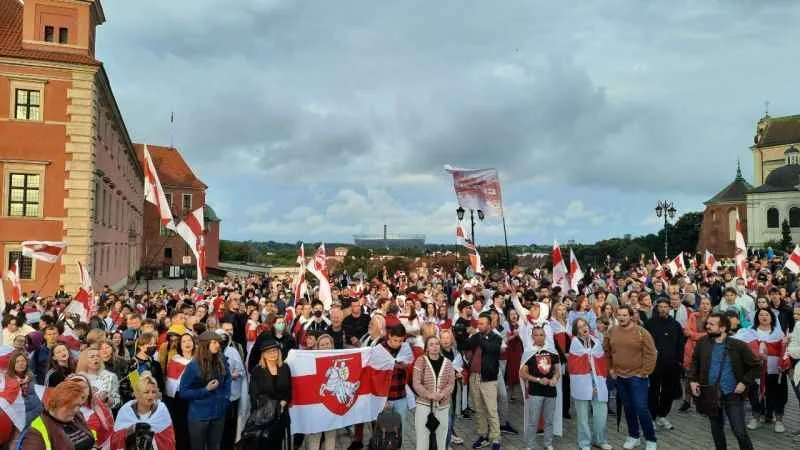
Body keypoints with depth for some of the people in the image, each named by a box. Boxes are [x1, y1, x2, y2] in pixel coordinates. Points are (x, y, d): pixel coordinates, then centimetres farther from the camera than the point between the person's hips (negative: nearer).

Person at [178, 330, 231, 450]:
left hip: (219, 414, 4)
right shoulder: (193, 366, -15)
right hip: (199, 416, -4)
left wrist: (226, 397, 2)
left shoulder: (222, 362, -2)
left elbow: (227, 380, 16)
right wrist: (205, 390, -20)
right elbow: (183, 392, -12)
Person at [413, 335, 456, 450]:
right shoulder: (421, 361, -5)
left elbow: (451, 383, -1)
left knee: (442, 437, 12)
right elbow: (416, 383, -9)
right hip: (424, 404, -3)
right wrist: (429, 394, -21)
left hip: (443, 406, 3)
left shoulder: (447, 363, 4)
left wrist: (442, 394, -19)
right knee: (422, 437, 1)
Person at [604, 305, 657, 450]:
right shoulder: (611, 332, 1)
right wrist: (610, 368, 8)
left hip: (637, 377, -4)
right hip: (620, 376, 4)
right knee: (628, 408, 14)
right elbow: (606, 352, 12)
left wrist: (644, 372, -11)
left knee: (641, 408, -5)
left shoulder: (642, 332, -12)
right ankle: (633, 436, 28)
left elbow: (650, 354, -11)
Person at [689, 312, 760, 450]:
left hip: (732, 395, -3)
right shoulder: (702, 344, -1)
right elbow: (694, 363, 14)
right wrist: (692, 380, 2)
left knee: (739, 431, 0)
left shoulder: (738, 345, -10)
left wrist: (744, 383, -10)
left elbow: (756, 366, -1)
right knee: (716, 429, 16)